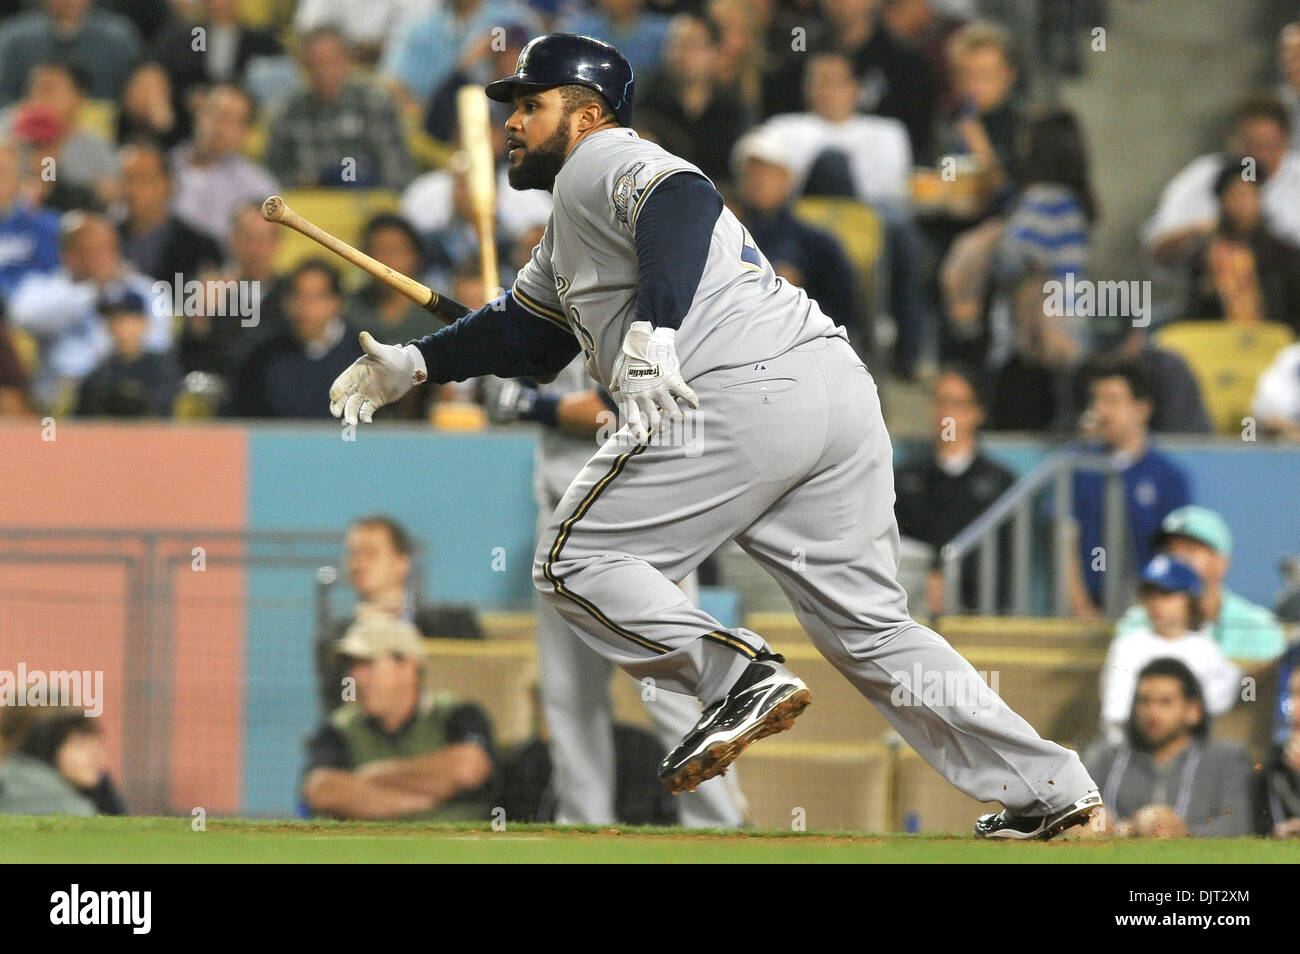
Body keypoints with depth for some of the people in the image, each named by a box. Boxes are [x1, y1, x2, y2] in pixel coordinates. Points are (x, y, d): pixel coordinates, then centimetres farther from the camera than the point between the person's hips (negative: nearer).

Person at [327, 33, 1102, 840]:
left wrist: (653, 332, -29)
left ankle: (740, 677, -19)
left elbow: (684, 203, -17)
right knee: (870, 625, 12)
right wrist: (415, 366, 43)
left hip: (744, 395, -10)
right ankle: (1047, 787, 4)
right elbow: (527, 330, 46)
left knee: (576, 561, 0)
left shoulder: (601, 164, 5)